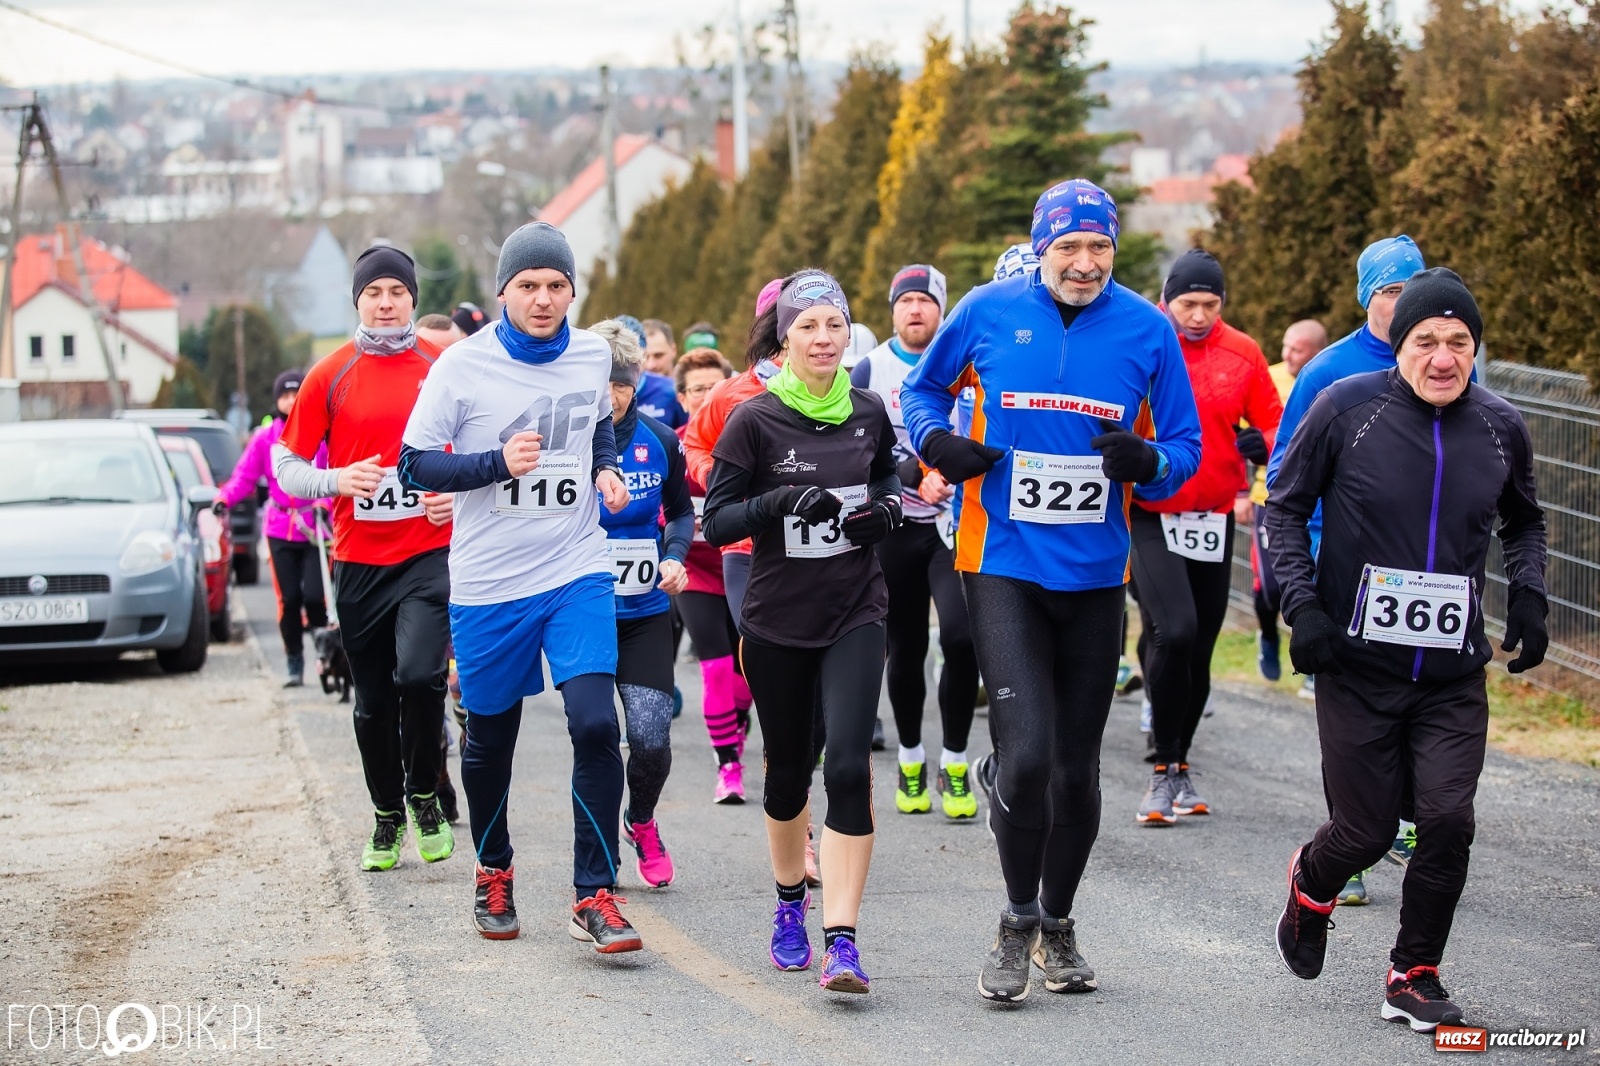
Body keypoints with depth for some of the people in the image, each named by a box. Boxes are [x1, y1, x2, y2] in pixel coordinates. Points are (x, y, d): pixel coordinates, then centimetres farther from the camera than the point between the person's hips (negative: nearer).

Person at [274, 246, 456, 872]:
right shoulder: (329, 378, 3)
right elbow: (287, 465, 6)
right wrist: (337, 480, -13)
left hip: (431, 551, -2)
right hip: (360, 561, 2)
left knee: (419, 674, -21)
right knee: (373, 702, 9)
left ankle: (425, 796, 4)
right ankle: (387, 816, 28)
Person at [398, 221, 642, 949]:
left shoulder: (592, 356, 2)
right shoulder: (463, 365, -9)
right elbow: (416, 464, -7)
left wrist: (606, 472, 4)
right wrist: (498, 463, -22)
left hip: (577, 574, 1)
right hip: (488, 582, -1)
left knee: (594, 724, -16)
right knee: (489, 739, 12)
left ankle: (595, 896, -10)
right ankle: (493, 874, 37)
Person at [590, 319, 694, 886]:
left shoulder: (660, 442, 0)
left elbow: (681, 511, 16)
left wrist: (675, 558, -1)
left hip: (646, 612, 2)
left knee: (651, 738, -7)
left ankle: (642, 821, 24)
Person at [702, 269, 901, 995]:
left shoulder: (869, 414, 2)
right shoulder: (755, 420, -7)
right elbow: (716, 521, -7)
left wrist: (885, 506, -2)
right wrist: (782, 503, -24)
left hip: (855, 615, 1)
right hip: (777, 620, -1)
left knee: (848, 765, -15)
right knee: (789, 769, 12)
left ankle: (841, 939, -16)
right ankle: (790, 902, 39)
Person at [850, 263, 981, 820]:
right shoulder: (870, 371, 2)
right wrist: (917, 477, -21)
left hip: (954, 523, -1)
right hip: (895, 527, 1)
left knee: (961, 638, -16)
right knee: (906, 650, 8)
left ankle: (954, 765, -4)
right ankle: (911, 761, 27)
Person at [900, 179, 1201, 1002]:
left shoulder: (1147, 330, -1)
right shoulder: (987, 312, -2)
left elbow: (1184, 448, 5)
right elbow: (922, 390, 15)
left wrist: (1147, 462, -17)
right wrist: (937, 442, -6)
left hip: (1095, 574, 2)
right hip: (1004, 567, -2)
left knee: (1077, 768, 11)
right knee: (1026, 754, -15)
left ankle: (1057, 925, 31)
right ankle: (1018, 923, 6)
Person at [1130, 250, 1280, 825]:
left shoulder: (1242, 353, 3)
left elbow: (1275, 426, 8)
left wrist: (1260, 443, -13)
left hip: (1214, 516, 4)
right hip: (1149, 514, -4)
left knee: (1199, 648, 10)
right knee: (1173, 632, -20)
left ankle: (1180, 764, 27)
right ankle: (1165, 769, -8)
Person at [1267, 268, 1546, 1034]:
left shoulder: (1500, 429, 3)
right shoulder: (1347, 409, -8)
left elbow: (1524, 522, 22)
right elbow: (1284, 506, 2)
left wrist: (1527, 596, 5)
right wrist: (1301, 603, -8)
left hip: (1454, 675, 2)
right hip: (1358, 664, -2)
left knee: (1448, 819, -11)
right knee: (1366, 831, 3)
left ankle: (1414, 977, 9)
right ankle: (1311, 884, 41)